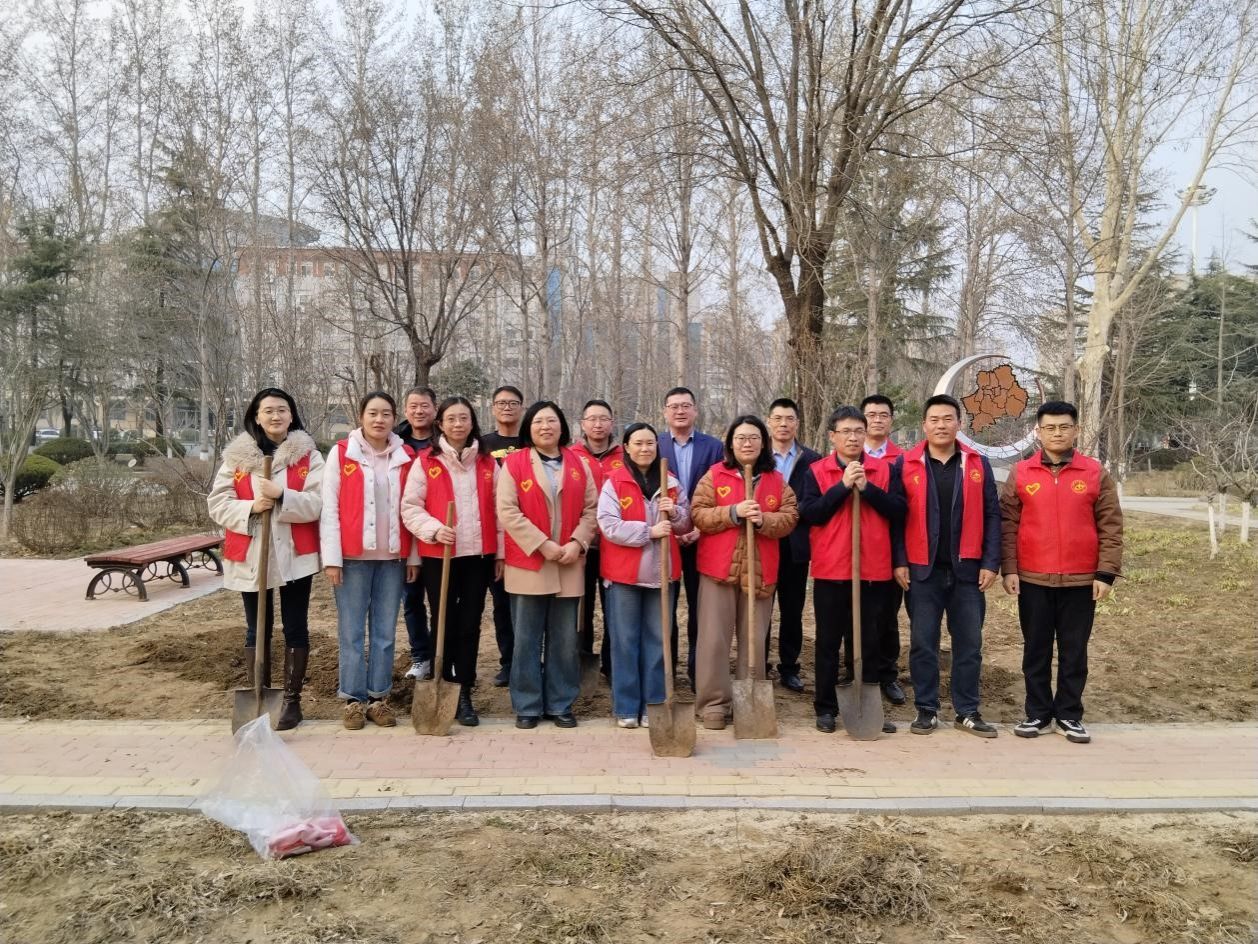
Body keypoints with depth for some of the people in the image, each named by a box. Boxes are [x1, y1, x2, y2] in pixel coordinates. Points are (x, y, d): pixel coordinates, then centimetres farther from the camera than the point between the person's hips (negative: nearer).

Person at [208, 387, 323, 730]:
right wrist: (250, 508, -17)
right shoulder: (236, 455, 4)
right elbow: (218, 505, 0)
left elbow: (318, 504, -9)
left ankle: (292, 699, 14)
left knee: (295, 628, 5)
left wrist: (282, 496, -24)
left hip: (295, 554, -1)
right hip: (250, 555, 1)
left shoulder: (308, 455, 0)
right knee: (257, 630, 10)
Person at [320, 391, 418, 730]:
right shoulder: (341, 453, -1)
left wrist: (413, 556, 6)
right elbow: (329, 508, -3)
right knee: (352, 632, 2)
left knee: (385, 631, 7)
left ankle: (379, 696, 17)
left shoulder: (406, 457, 7)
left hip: (393, 557, 3)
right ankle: (354, 698, 13)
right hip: (353, 556, -2)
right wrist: (332, 557, -8)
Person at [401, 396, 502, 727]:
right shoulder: (426, 461, 0)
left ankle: (465, 696, 14)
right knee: (444, 625, 4)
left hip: (478, 555, 2)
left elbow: (497, 510, 10)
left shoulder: (487, 463, 8)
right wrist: (434, 529, -19)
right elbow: (410, 507, -3)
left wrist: (500, 552, 7)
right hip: (439, 556, -2)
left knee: (470, 626, 5)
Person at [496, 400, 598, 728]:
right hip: (527, 563, -2)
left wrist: (577, 543, -8)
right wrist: (542, 544, -14)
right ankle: (527, 706, 16)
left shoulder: (578, 464, 9)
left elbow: (591, 509, 8)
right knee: (527, 639, 4)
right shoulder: (514, 462, -1)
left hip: (569, 564, 3)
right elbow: (507, 511, -9)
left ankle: (560, 704, 20)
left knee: (565, 640, 7)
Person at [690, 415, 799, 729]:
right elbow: (698, 515, -5)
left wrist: (764, 519, -16)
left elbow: (789, 519, 3)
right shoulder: (714, 475, 3)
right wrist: (733, 512, -17)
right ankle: (713, 703, 7)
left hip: (759, 570, 2)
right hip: (719, 567, -2)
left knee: (754, 639, 7)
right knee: (714, 638, -2)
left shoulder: (777, 480, 9)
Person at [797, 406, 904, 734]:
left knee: (869, 642, 9)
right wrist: (842, 486, -16)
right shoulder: (816, 471, 1)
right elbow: (809, 513, -10)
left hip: (873, 570, 1)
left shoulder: (886, 469, 6)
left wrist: (867, 487, -15)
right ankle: (826, 708, 16)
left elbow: (898, 511, -4)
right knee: (828, 641, 7)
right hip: (830, 570, -1)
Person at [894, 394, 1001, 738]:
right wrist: (900, 562, -6)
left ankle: (967, 712, 19)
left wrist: (991, 562, -3)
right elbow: (896, 516, 0)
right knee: (923, 643, 5)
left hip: (967, 569, 1)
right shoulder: (907, 464, 1)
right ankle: (926, 709, 16)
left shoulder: (978, 464, 5)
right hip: (922, 569, -1)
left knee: (969, 643, 7)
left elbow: (991, 516, 4)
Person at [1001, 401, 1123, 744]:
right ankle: (1038, 714, 19)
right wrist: (1009, 569, -4)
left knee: (1074, 651, 8)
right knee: (1036, 650, 9)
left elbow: (1111, 527, 1)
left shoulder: (1096, 473, 1)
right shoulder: (1020, 473, 1)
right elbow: (1008, 525, 2)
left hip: (1081, 580, 0)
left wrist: (1106, 573, -5)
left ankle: (1069, 715, 20)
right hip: (1032, 580, 0)